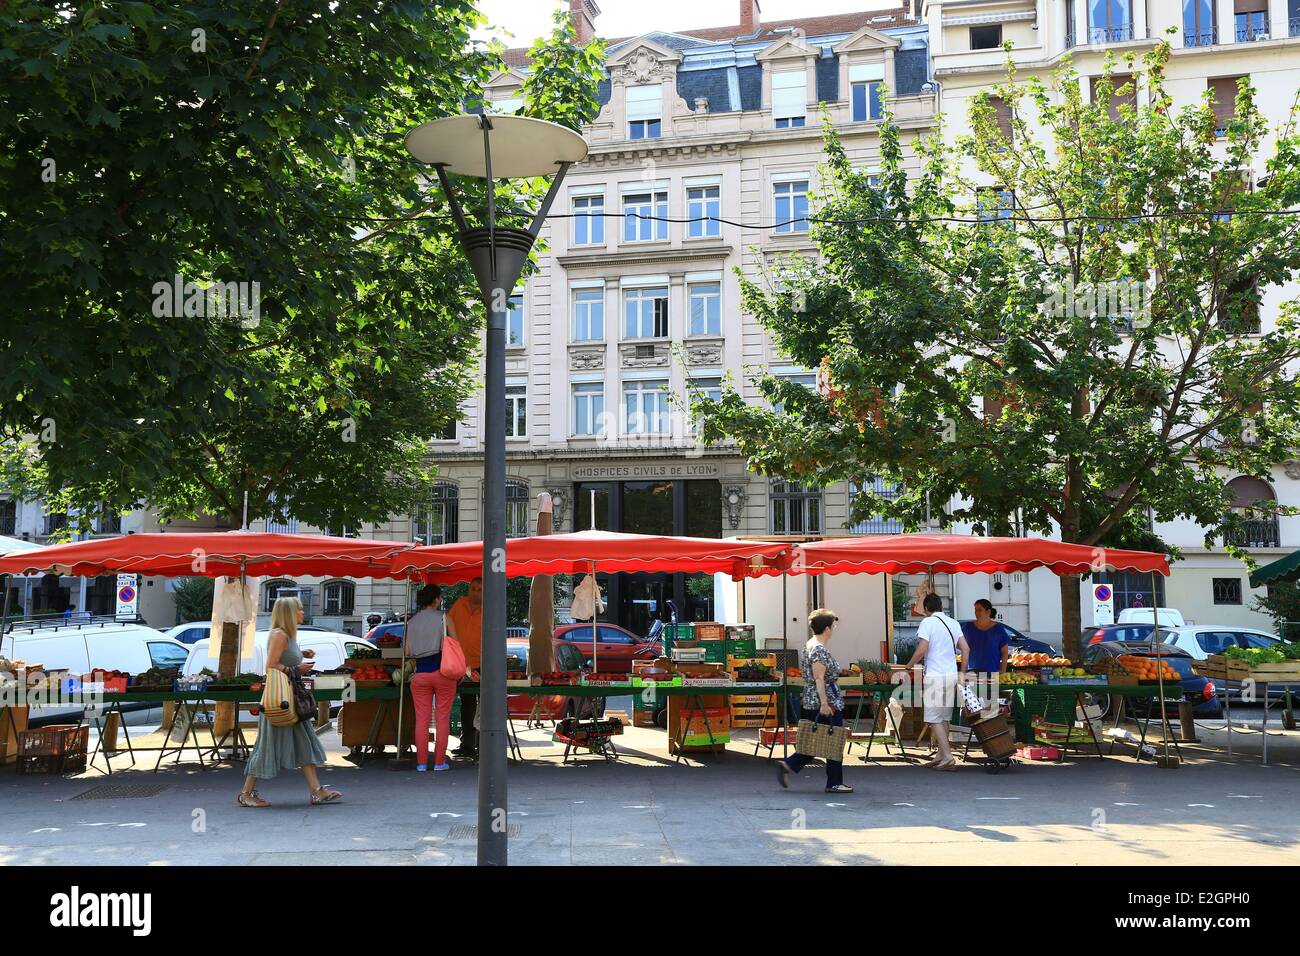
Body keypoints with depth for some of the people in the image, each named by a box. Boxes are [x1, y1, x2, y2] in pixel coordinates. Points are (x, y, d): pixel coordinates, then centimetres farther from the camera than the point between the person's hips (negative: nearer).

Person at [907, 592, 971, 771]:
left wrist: (909, 665, -2)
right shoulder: (953, 623, 12)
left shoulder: (928, 622, -8)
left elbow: (921, 650, -18)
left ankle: (948, 757, -10)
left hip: (935, 676, -7)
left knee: (934, 719, -2)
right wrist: (962, 674, 15)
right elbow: (966, 649, 9)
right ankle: (941, 756, 19)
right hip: (952, 675, 7)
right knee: (943, 718, 15)